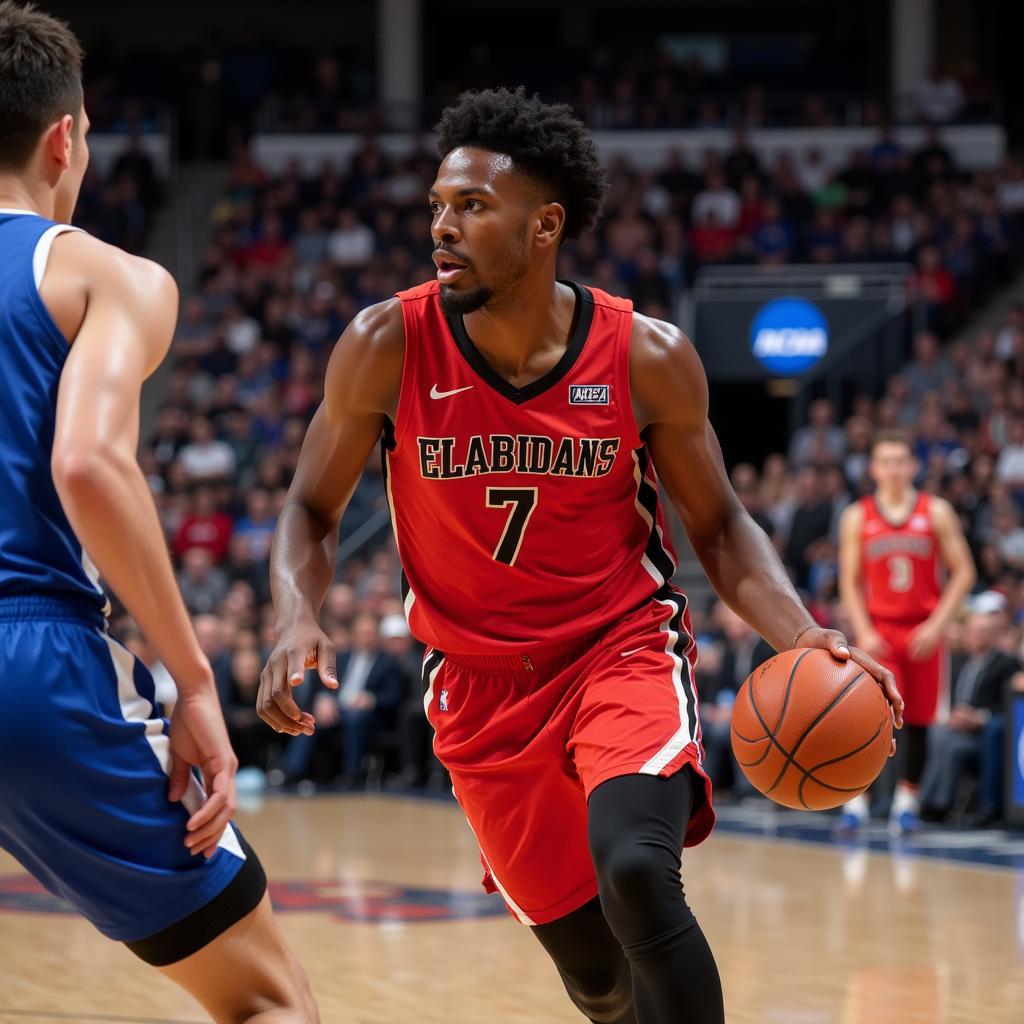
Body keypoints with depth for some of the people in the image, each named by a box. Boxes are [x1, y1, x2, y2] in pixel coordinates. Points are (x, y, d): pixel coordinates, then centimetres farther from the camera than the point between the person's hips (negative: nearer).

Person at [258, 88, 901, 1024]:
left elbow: (717, 526, -1)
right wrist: (298, 619, -22)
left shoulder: (646, 357, -13)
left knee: (637, 875, -31)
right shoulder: (388, 347, -13)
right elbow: (314, 509, -1)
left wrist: (803, 636, -18)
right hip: (483, 688, 2)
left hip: (625, 649, -2)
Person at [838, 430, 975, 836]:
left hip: (924, 631, 1)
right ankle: (855, 803, -12)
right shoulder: (857, 517, 3)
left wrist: (937, 625, -10)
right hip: (878, 630, -1)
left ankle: (906, 802, 18)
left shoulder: (936, 513, 0)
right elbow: (850, 582, 4)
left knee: (918, 722, 5)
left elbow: (963, 573, -1)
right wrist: (864, 632, -8)